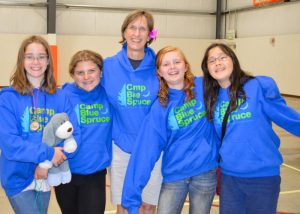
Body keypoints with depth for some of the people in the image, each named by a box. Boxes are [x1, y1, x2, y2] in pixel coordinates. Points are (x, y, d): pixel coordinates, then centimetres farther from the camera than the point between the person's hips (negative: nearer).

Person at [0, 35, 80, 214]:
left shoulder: (60, 98, -2)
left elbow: (74, 135, -7)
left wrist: (48, 163, -18)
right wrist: (48, 154, -22)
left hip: (46, 178, 4)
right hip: (18, 178, -3)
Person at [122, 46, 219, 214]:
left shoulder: (203, 87, -6)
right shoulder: (159, 108, -8)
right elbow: (146, 151, -12)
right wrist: (132, 198, -15)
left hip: (206, 172, 1)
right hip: (174, 175, -1)